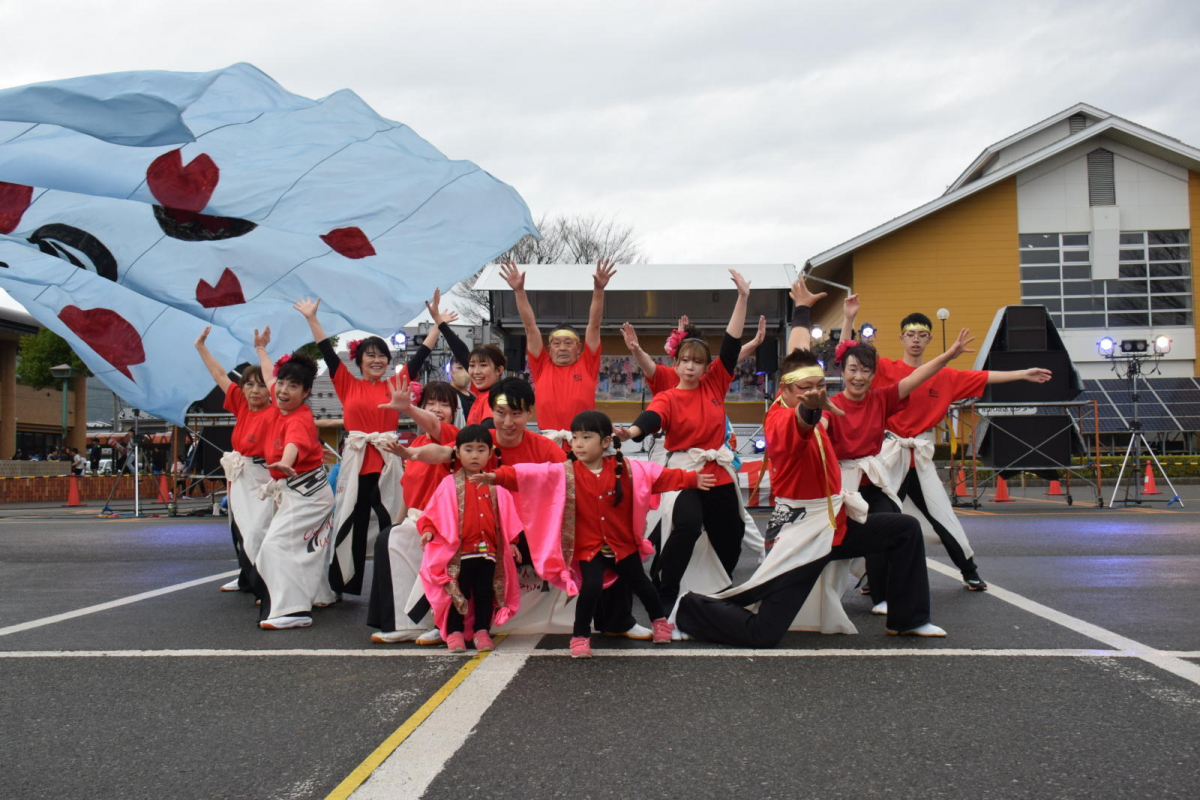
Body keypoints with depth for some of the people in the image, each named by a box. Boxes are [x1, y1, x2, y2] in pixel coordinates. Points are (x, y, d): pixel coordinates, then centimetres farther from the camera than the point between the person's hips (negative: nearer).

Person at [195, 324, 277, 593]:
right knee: (239, 530, 18)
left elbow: (273, 380, -18)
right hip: (239, 480, 8)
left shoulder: (273, 412, -10)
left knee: (257, 533, -14)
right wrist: (201, 347, 14)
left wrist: (261, 349, -8)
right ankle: (247, 578, 35)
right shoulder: (241, 407, 6)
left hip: (261, 479, -7)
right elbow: (220, 376, 11)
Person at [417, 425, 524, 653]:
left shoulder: (495, 486, 8)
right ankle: (454, 633, 14)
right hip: (460, 551, -3)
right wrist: (428, 531, -16)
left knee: (486, 594, 9)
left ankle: (482, 631, 20)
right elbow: (436, 512, -2)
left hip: (489, 551, 3)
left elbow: (506, 517, 12)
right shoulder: (450, 484, -1)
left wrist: (511, 541, 8)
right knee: (458, 593, 4)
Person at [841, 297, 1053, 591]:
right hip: (890, 453, -2)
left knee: (942, 516, 9)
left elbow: (985, 377, 9)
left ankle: (970, 572, 25)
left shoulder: (945, 377, 3)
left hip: (921, 458, 2)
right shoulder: (886, 369, -5)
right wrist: (849, 318, -19)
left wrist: (1023, 374, 8)